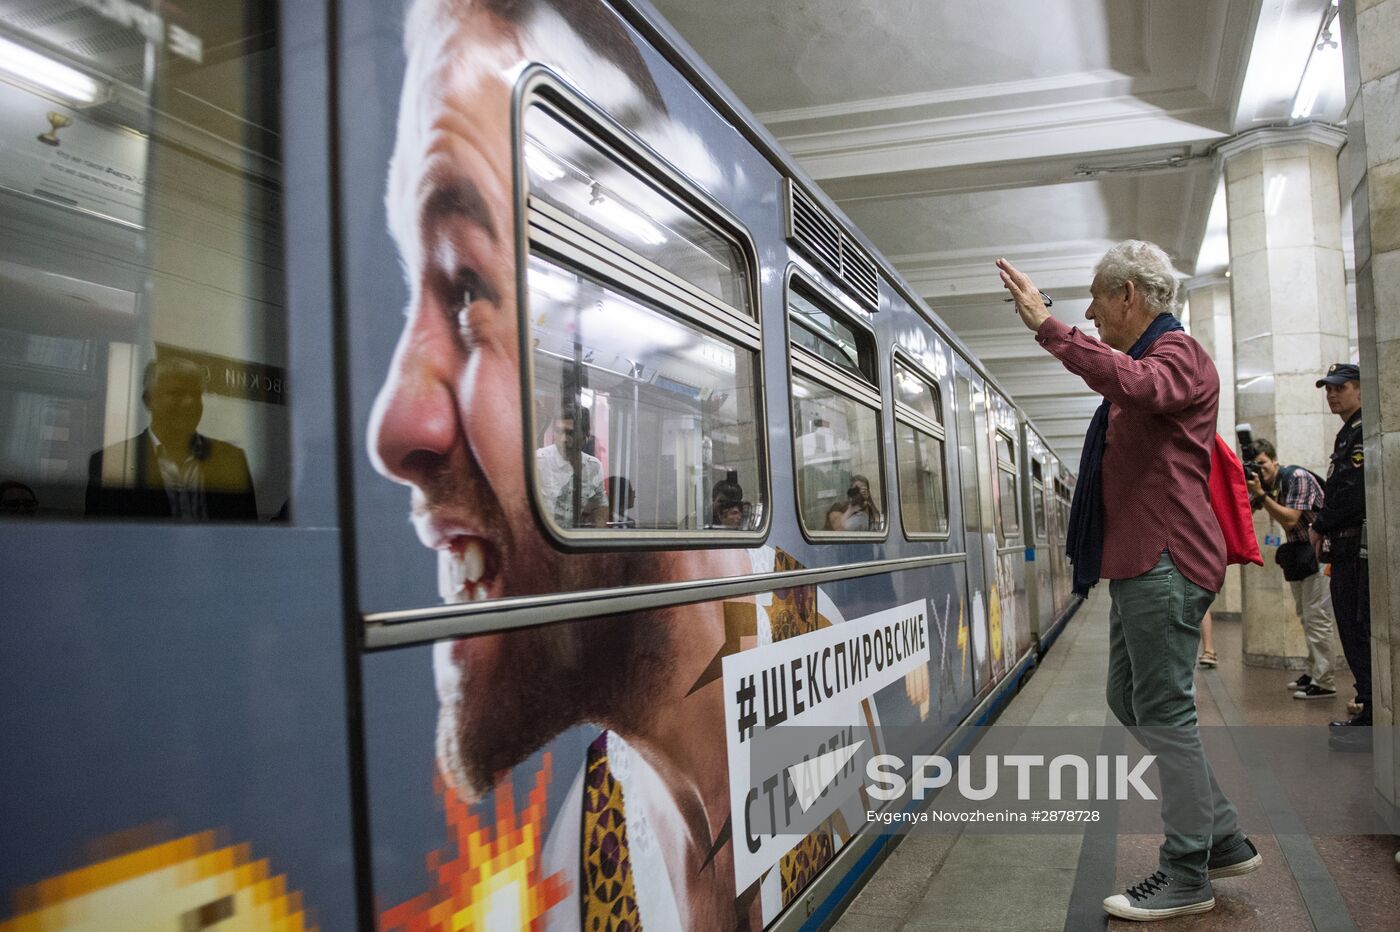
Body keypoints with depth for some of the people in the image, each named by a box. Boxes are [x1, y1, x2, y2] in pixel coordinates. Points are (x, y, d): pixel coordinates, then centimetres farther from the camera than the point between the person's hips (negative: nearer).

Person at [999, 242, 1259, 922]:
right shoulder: (1147, 357, 21)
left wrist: (1049, 328, -35)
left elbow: (1136, 385, -34)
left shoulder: (1177, 353, -12)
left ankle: (1187, 877, 5)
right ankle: (1223, 839, 23)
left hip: (1163, 561, -11)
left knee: (1164, 712, -5)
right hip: (1139, 561, 11)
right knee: (1129, 700, 14)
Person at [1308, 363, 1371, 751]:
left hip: (1359, 548, -10)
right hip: (1346, 550, 10)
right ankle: (1370, 712, 21)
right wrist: (1325, 531, 11)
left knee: (1360, 631, -10)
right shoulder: (1349, 434, 21)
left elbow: (1354, 491, -19)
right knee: (1353, 630, 13)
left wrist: (1320, 527, -9)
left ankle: (1372, 721, -8)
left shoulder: (1366, 432, -10)